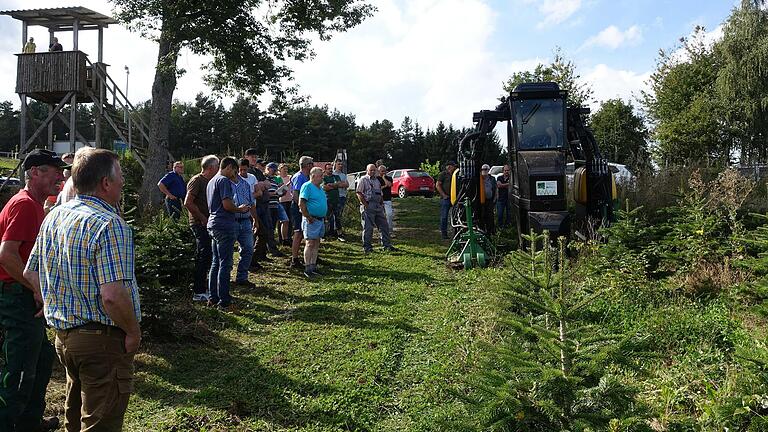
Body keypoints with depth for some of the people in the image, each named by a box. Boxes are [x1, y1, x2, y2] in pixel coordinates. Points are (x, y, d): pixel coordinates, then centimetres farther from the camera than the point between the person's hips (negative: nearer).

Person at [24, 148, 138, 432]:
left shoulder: (53, 217, 6)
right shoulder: (109, 224, -21)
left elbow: (30, 274, 14)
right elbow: (113, 296, -29)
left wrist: (60, 307, 17)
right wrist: (133, 332, -14)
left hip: (63, 334, 9)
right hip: (102, 340, -9)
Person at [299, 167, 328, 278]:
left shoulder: (320, 188, 17)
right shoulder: (307, 186, -11)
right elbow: (301, 204, -18)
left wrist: (324, 217, 16)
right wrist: (308, 217, -17)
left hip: (320, 219, 9)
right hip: (312, 220, -9)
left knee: (316, 244, 11)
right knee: (310, 244, -6)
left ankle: (313, 267, 18)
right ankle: (307, 269, -2)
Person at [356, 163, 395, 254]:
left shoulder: (377, 181, 21)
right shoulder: (363, 180, -2)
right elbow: (359, 194, -10)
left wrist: (381, 204, 13)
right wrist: (366, 205, -15)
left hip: (378, 206, 7)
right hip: (368, 206, -7)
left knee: (384, 226, 7)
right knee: (368, 227, -4)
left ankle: (387, 245, 14)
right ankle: (367, 247, 5)